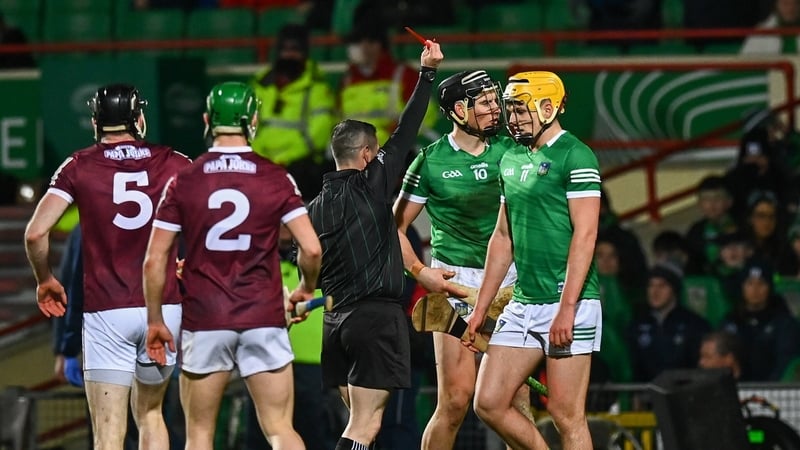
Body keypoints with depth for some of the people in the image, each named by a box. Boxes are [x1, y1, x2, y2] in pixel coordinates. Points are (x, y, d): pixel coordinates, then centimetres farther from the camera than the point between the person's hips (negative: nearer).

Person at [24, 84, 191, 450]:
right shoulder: (175, 165, 5)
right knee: (149, 413, 22)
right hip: (164, 307, 3)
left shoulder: (80, 166, 0)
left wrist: (44, 280, 10)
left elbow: (36, 232, -8)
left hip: (106, 312, -3)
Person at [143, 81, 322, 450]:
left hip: (204, 322, 0)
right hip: (263, 319, 0)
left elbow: (154, 260, -1)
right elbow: (311, 249, -6)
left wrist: (155, 321, 10)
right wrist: (306, 289, 15)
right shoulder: (276, 179, -2)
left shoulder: (184, 181, -1)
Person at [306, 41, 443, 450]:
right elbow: (405, 134, -6)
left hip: (336, 321, 7)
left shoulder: (316, 207, 9)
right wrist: (427, 73, 0)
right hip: (377, 316, -7)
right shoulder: (371, 185, -6)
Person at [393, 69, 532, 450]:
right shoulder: (431, 161, -1)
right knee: (455, 400, -9)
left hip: (509, 279, 3)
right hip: (455, 281, -3)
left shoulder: (510, 149, 5)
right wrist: (419, 271, -8)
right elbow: (395, 226, 6)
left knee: (517, 399, -2)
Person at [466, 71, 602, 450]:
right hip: (523, 305, 8)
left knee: (566, 414, -7)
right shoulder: (511, 161, 17)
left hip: (569, 304, -8)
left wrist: (567, 308, -21)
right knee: (489, 403, 3)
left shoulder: (575, 156, -8)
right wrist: (481, 307, 20)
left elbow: (585, 236, -15)